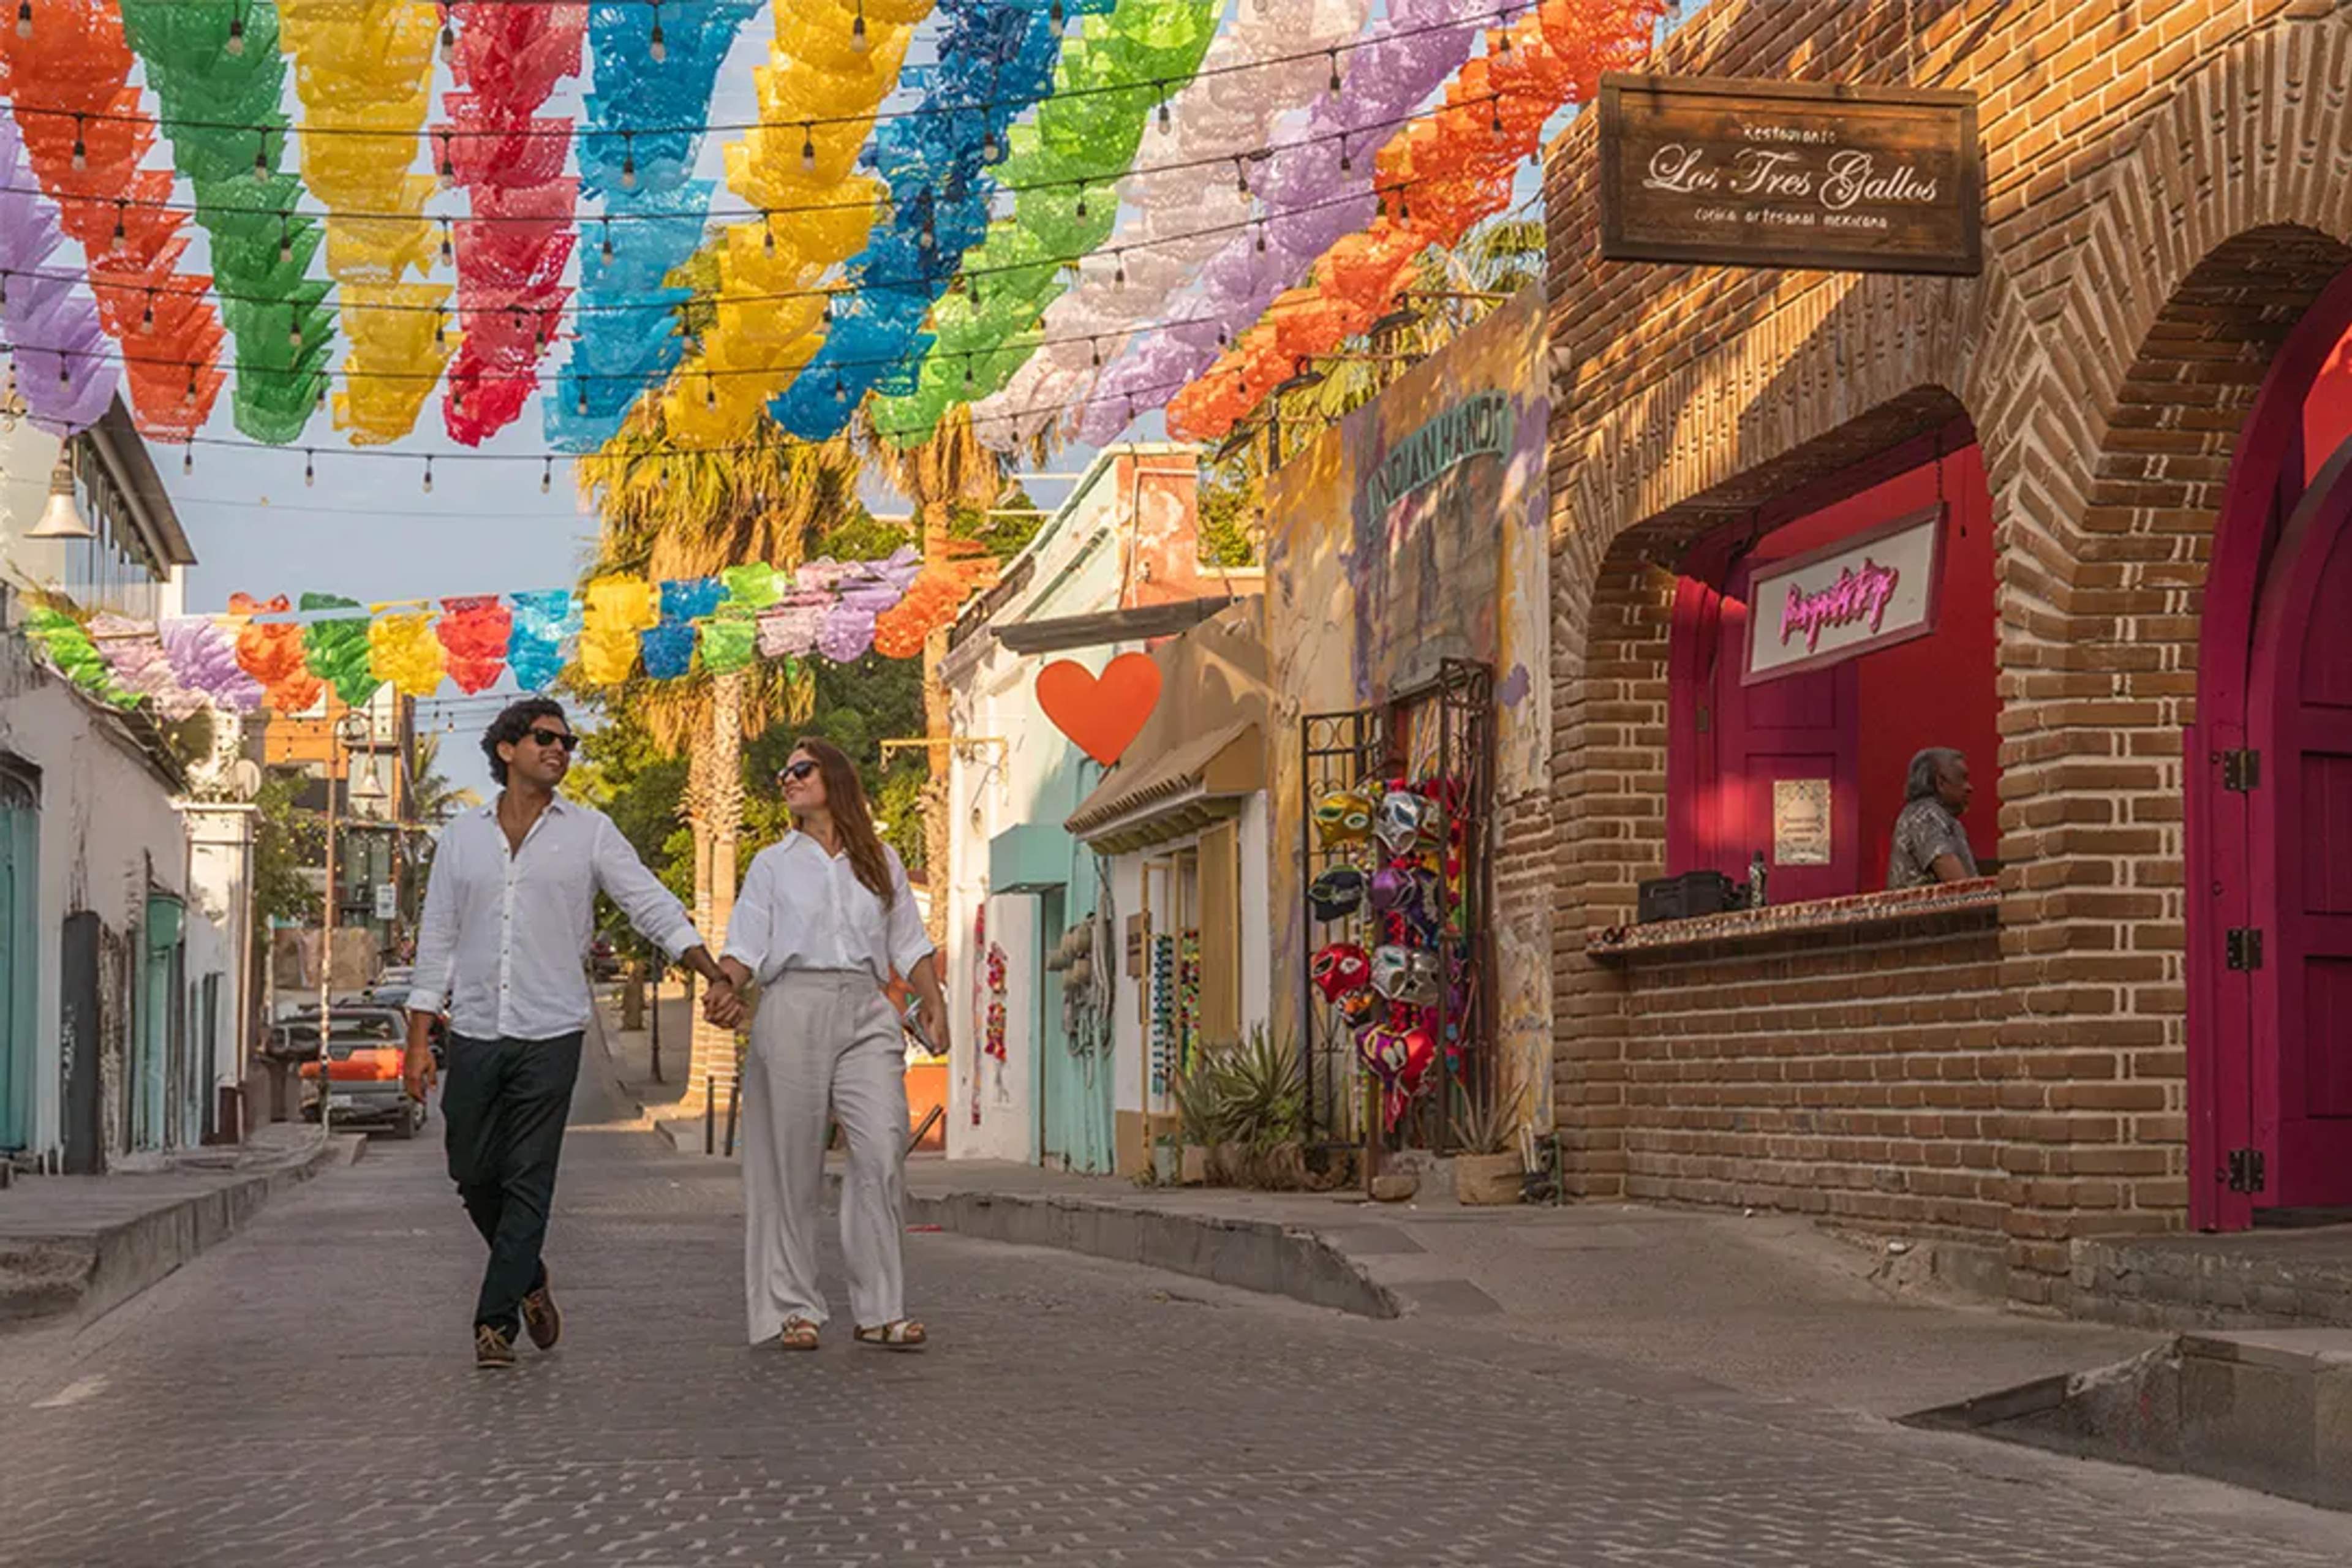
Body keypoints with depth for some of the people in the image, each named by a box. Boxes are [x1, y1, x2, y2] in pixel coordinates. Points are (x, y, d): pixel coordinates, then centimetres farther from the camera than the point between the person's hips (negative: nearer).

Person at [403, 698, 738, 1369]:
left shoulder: (590, 832, 5)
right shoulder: (462, 837, 10)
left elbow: (652, 904, 0)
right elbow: (437, 941, 11)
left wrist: (713, 972, -13)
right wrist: (419, 1039, 6)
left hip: (550, 1036, -2)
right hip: (474, 1033, 2)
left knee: (529, 1184, -4)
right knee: (474, 1176, 8)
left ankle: (494, 1321, 3)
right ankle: (529, 1280, 31)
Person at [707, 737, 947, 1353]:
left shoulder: (880, 861, 19)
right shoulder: (773, 863, 16)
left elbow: (909, 942, 18)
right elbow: (746, 946, 7)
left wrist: (933, 1000, 3)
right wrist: (725, 990, -12)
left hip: (866, 1010, 1)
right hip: (794, 1006, -1)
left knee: (883, 1153, -12)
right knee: (791, 1164, -3)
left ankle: (879, 1310, -8)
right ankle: (793, 1309, 4)